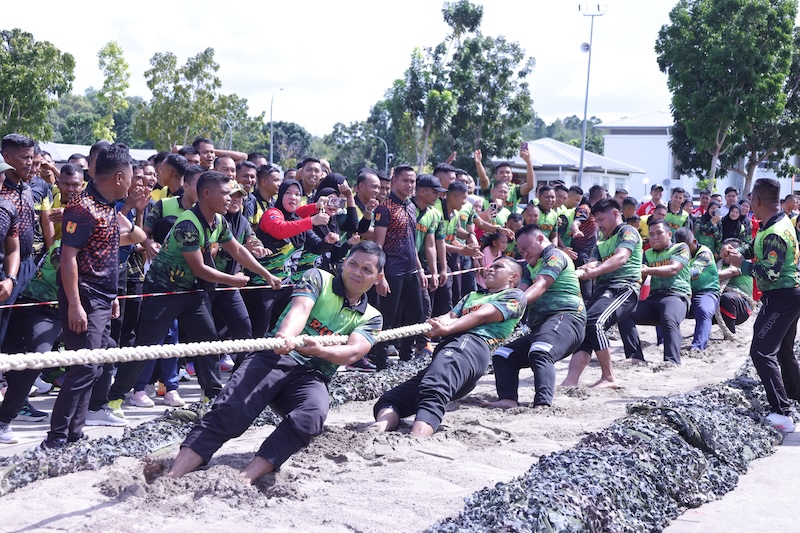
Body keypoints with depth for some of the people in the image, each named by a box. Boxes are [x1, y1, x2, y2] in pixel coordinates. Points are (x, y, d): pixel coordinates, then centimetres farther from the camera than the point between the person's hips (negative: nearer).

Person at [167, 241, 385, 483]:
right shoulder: (318, 279, 12)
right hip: (275, 357, -1)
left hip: (312, 376, 1)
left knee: (311, 416, -33)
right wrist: (285, 336, -34)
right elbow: (300, 309, -10)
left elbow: (352, 353, -5)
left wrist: (319, 350, -28)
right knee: (230, 411, -25)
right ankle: (172, 476, -32)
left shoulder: (371, 318, 15)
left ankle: (243, 480, -39)